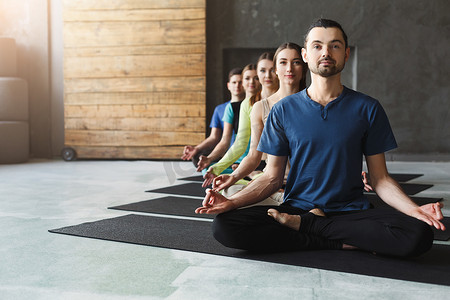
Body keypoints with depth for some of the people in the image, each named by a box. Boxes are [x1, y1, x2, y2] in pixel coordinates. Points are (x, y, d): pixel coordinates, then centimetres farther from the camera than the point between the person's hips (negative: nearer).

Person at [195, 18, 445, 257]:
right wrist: (231, 202, -13)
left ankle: (303, 225, -13)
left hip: (351, 211, 0)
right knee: (224, 225, -26)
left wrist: (414, 209, -16)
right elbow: (272, 177, 5)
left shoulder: (367, 109, 3)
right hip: (295, 207, 0)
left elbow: (380, 179, 4)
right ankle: (341, 243, -14)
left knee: (419, 234, -30)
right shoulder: (283, 111, 5)